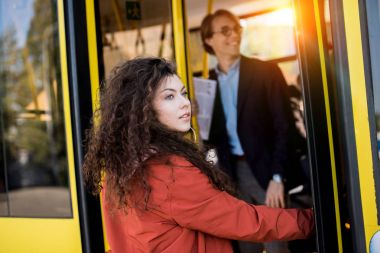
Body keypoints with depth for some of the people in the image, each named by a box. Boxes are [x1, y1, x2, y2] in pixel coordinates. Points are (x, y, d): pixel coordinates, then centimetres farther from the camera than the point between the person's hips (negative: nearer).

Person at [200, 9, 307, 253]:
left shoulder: (265, 71, -2)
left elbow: (283, 125, -7)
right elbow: (216, 135, 12)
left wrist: (277, 177, -14)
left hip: (265, 169, -4)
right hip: (233, 173, 4)